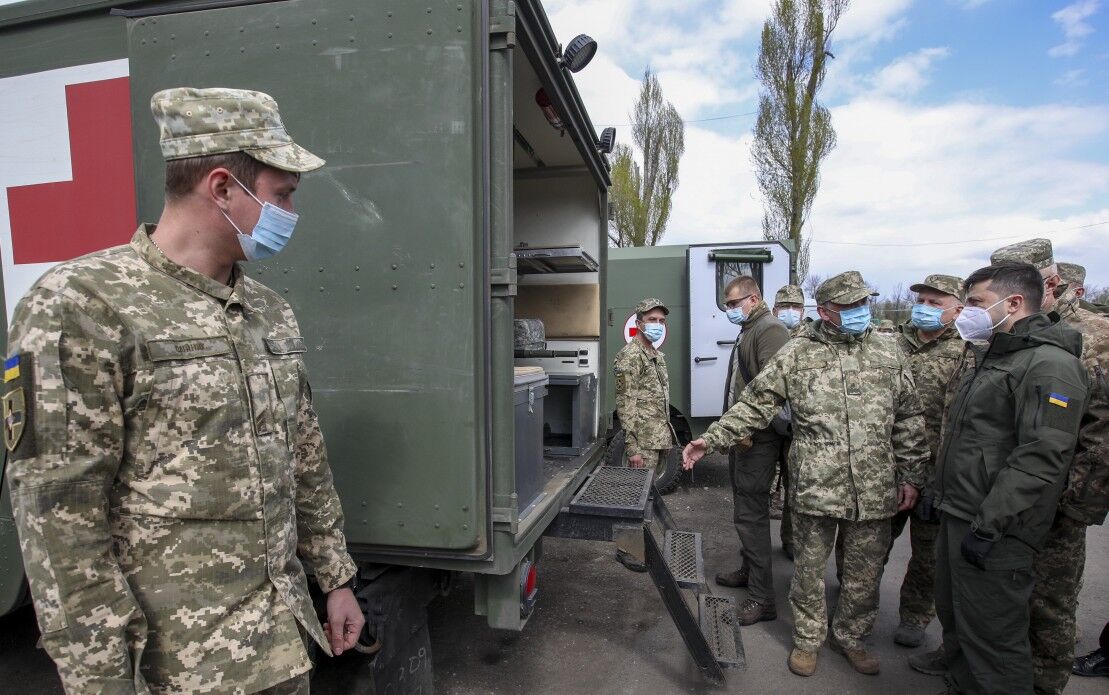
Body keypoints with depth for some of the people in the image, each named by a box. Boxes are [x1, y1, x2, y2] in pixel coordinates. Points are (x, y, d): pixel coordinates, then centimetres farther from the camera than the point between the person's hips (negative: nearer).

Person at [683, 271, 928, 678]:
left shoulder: (888, 354, 6)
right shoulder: (796, 355, -2)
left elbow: (908, 422, 10)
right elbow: (754, 405, -2)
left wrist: (911, 477, 7)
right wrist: (710, 439, -9)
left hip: (876, 492, 3)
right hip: (815, 488, -2)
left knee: (865, 572, 15)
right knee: (809, 569, 11)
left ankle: (849, 636, 39)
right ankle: (807, 639, 33)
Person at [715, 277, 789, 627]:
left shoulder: (770, 331, -15)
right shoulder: (748, 331, 17)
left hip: (758, 439, -10)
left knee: (751, 514, -6)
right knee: (746, 508, 20)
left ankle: (762, 597, 5)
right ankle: (748, 570, 36)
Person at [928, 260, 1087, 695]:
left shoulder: (1050, 364, -16)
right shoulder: (990, 356, 16)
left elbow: (1041, 457, -23)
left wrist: (988, 525, -24)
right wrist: (937, 491, 20)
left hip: (995, 532, -10)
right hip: (956, 516, 10)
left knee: (992, 635, 2)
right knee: (955, 620, 21)